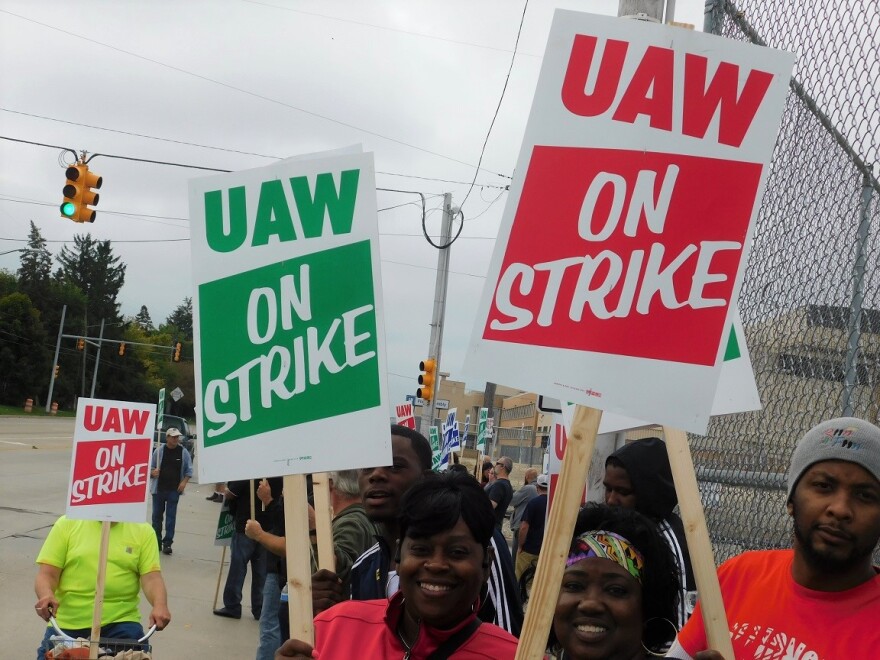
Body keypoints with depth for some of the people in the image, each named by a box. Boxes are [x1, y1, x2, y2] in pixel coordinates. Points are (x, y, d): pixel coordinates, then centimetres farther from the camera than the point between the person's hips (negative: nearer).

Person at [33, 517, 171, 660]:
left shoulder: (143, 531, 6)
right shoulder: (67, 524, 5)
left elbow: (152, 577, -3)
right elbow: (46, 573, 0)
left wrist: (160, 605, -24)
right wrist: (46, 595, -22)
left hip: (120, 623, -1)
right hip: (67, 625, 2)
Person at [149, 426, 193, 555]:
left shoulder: (183, 452, 0)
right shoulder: (159, 450, -1)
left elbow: (189, 470, 7)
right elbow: (150, 467, 6)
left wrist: (184, 482, -8)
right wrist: (152, 472, -16)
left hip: (174, 490, -1)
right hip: (158, 488, 1)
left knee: (171, 516, -2)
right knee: (157, 515, 8)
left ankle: (167, 543, 2)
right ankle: (156, 541, 21)